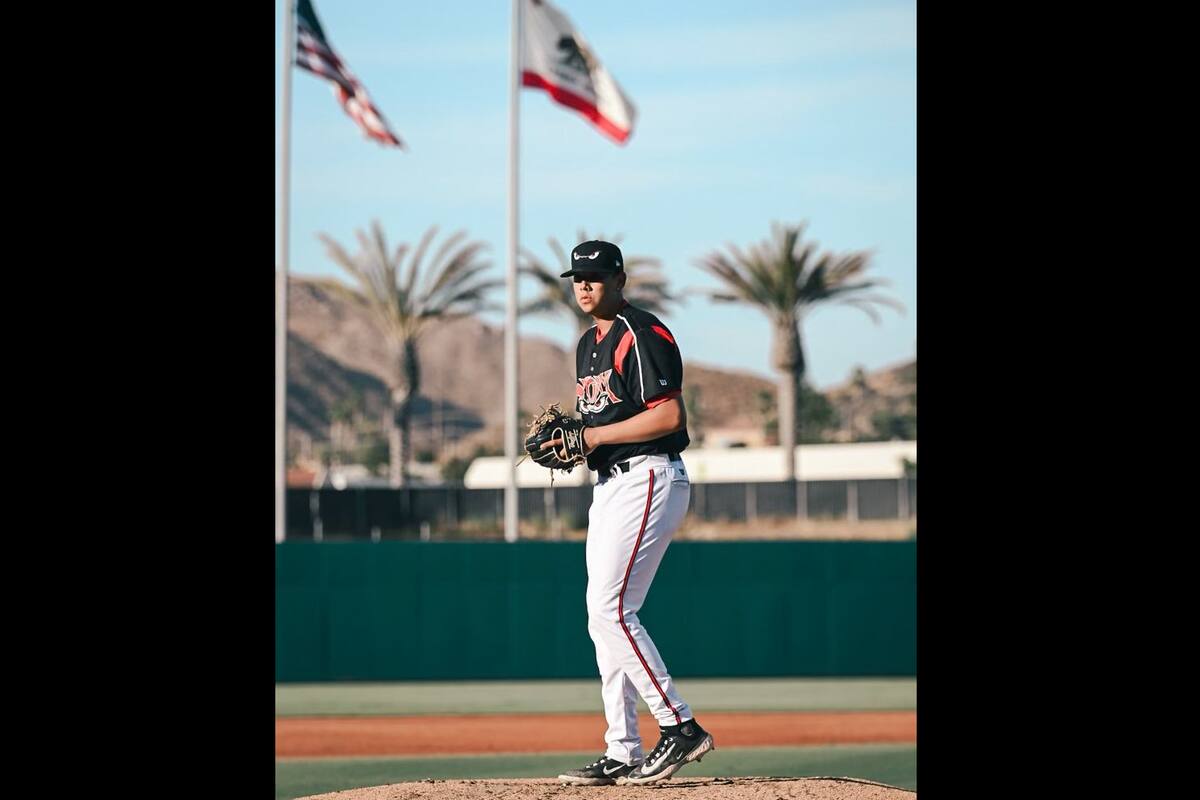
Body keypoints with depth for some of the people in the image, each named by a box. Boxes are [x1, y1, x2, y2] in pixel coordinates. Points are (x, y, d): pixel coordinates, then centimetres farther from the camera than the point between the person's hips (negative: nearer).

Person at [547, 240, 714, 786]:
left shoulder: (642, 335, -12)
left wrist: (592, 436, -18)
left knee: (609, 611, -17)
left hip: (649, 479, -10)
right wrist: (567, 438, 6)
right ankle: (622, 755, 9)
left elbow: (669, 415, -20)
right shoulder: (588, 345, 19)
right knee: (606, 618, 7)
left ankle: (680, 726, -13)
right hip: (609, 486, 10)